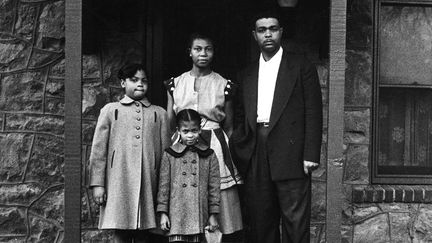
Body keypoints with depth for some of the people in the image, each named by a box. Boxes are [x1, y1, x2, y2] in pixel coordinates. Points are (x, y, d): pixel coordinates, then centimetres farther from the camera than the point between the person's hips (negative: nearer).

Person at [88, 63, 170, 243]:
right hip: (119, 184, -1)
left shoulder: (159, 113, 14)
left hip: (149, 185, 1)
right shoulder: (110, 110, 10)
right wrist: (97, 184, -3)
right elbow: (98, 150, 6)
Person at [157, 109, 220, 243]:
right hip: (176, 214, -1)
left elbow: (214, 186, 6)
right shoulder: (169, 154, 5)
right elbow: (164, 184, 6)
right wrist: (163, 213, 2)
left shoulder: (209, 155, 6)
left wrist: (213, 214, 3)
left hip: (199, 215, 1)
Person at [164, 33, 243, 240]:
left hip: (216, 147, -1)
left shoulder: (224, 85, 6)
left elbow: (229, 127, 10)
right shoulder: (176, 84, 9)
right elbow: (168, 125, 12)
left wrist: (231, 153, 4)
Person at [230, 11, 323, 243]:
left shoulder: (301, 67, 5)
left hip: (290, 156, -4)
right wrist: (239, 150, 6)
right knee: (259, 223, 7)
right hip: (255, 160, 4)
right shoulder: (246, 75, 18)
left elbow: (313, 113, 0)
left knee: (295, 221, -4)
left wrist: (311, 155, -9)